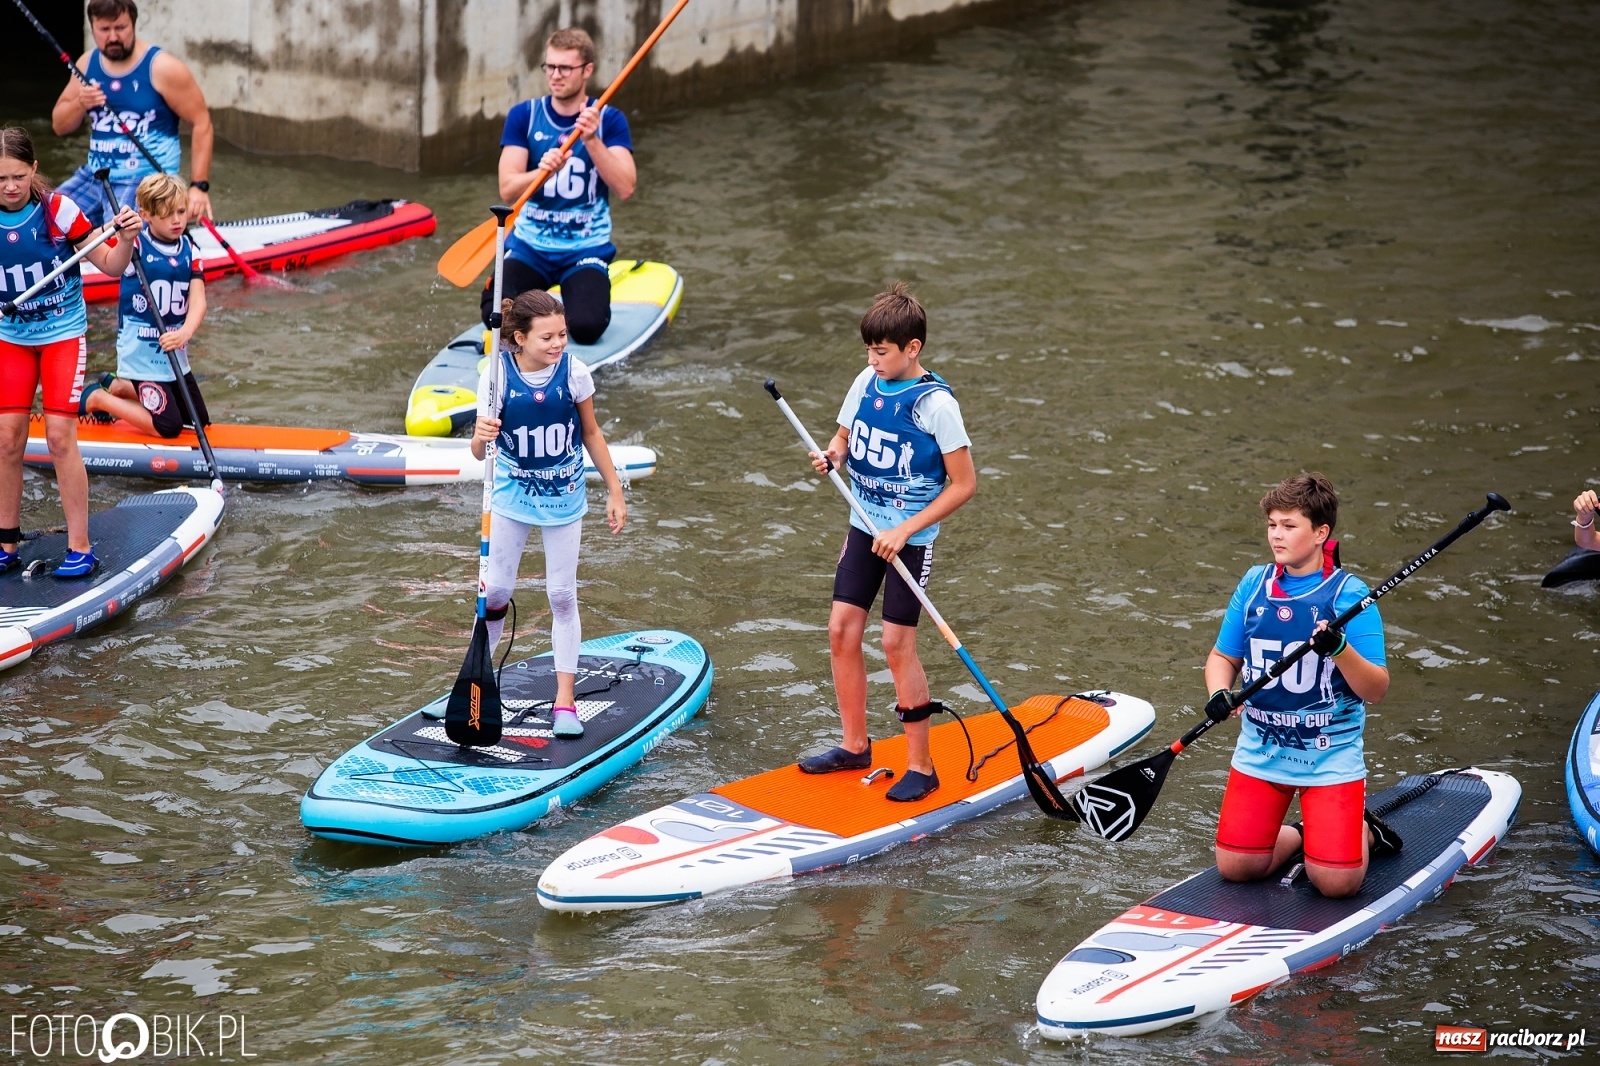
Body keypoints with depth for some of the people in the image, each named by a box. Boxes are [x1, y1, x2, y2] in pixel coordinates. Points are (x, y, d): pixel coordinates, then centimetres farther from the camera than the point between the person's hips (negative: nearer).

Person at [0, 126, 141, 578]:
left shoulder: (58, 210, -16)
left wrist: (126, 239, -28)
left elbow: (110, 266, -10)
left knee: (59, 437, -9)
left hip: (63, 333, -3)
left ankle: (80, 546, -1)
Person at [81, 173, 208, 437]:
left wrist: (185, 333, -30)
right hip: (142, 352, -6)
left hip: (174, 353, 6)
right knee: (169, 427, -10)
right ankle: (96, 398, 9)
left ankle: (117, 386, 28)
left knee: (200, 422, 16)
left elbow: (198, 301, -11)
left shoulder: (189, 252, 0)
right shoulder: (134, 246, -12)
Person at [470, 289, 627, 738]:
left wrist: (615, 491, 4)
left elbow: (591, 433, 0)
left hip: (564, 498, 0)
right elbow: (480, 452, -15)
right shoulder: (498, 374, -17)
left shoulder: (574, 373, -15)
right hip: (512, 495, 0)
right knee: (496, 590, 5)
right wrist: (482, 436, -40)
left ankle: (565, 701, 10)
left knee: (562, 595, 3)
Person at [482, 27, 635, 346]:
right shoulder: (524, 116, 1)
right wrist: (544, 172, -28)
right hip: (529, 245, 1)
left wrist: (592, 140, -27)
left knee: (586, 327, -27)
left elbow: (625, 188, -16)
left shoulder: (609, 120, -2)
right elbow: (508, 190, -8)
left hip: (587, 249, -1)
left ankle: (577, 297, 10)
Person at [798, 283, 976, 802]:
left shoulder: (935, 404, -18)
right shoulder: (866, 383, 1)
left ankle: (920, 765, 4)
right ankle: (855, 745, 19)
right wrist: (832, 454, -8)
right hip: (864, 526, 6)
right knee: (842, 629, 4)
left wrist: (905, 530, -19)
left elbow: (963, 484, -15)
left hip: (910, 537, -6)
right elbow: (845, 435, 18)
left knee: (897, 644, -6)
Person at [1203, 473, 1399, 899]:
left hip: (1331, 756, -4)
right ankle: (1300, 835, 25)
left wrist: (1340, 649, -32)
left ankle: (1364, 831, 21)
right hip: (1261, 750, 4)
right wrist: (1219, 693, -11)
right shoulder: (1254, 584, 1)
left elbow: (1375, 690, -14)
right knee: (1235, 868, -3)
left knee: (1336, 883, -11)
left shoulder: (1348, 594, -11)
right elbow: (1223, 657, 11)